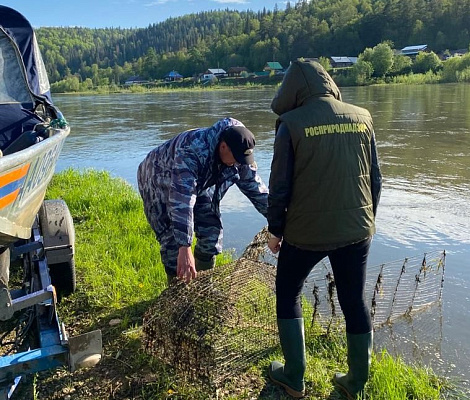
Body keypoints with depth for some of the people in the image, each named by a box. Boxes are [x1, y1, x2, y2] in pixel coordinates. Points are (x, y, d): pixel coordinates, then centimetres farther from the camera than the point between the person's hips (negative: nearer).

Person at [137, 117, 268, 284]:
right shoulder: (191, 150, -43)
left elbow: (255, 187, -9)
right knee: (174, 241, -13)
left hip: (199, 184, 6)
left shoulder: (239, 152, -21)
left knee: (212, 233, 0)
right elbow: (182, 201, -50)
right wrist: (185, 247, -54)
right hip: (160, 182, -6)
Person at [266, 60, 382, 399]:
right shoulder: (362, 117, 3)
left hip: (307, 231, -4)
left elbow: (280, 184, -9)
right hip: (356, 229, 4)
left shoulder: (292, 123, -10)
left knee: (287, 294, 17)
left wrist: (275, 229, 4)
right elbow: (375, 178, 7)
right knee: (355, 300, 17)